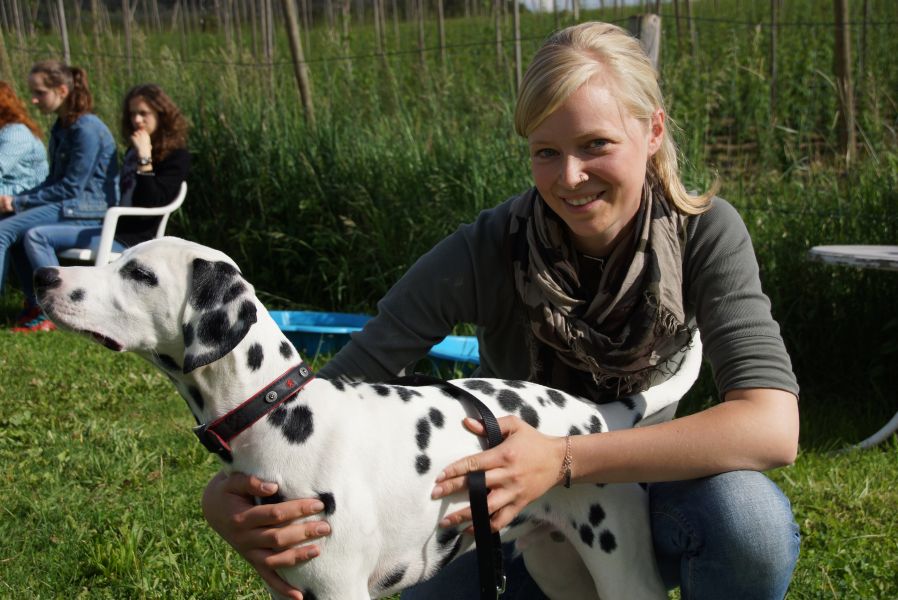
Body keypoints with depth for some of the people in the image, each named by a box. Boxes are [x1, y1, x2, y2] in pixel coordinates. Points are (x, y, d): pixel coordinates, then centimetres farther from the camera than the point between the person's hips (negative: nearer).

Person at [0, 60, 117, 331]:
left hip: (92, 209, -9)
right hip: (71, 204, 9)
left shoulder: (87, 129, -14)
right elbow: (54, 182, 18)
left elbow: (71, 188, -16)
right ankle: (37, 305, -7)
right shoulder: (61, 128, 15)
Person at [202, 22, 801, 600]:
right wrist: (230, 492, -44)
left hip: (646, 499, -1)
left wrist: (565, 458, -41)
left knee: (748, 513, -33)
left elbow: (773, 426, -33)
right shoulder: (487, 251, -23)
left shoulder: (705, 233, -21)